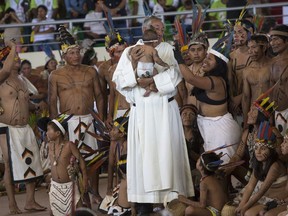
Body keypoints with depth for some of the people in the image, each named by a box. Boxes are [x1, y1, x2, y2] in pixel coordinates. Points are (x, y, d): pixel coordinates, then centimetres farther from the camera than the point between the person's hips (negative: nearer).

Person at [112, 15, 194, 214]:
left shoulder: (168, 50, 6)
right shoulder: (130, 52, 7)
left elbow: (174, 74, -8)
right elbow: (118, 79, -1)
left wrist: (152, 81, -19)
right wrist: (133, 64, -15)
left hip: (165, 110, 0)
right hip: (141, 112, 0)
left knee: (167, 152, -1)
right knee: (143, 153, -2)